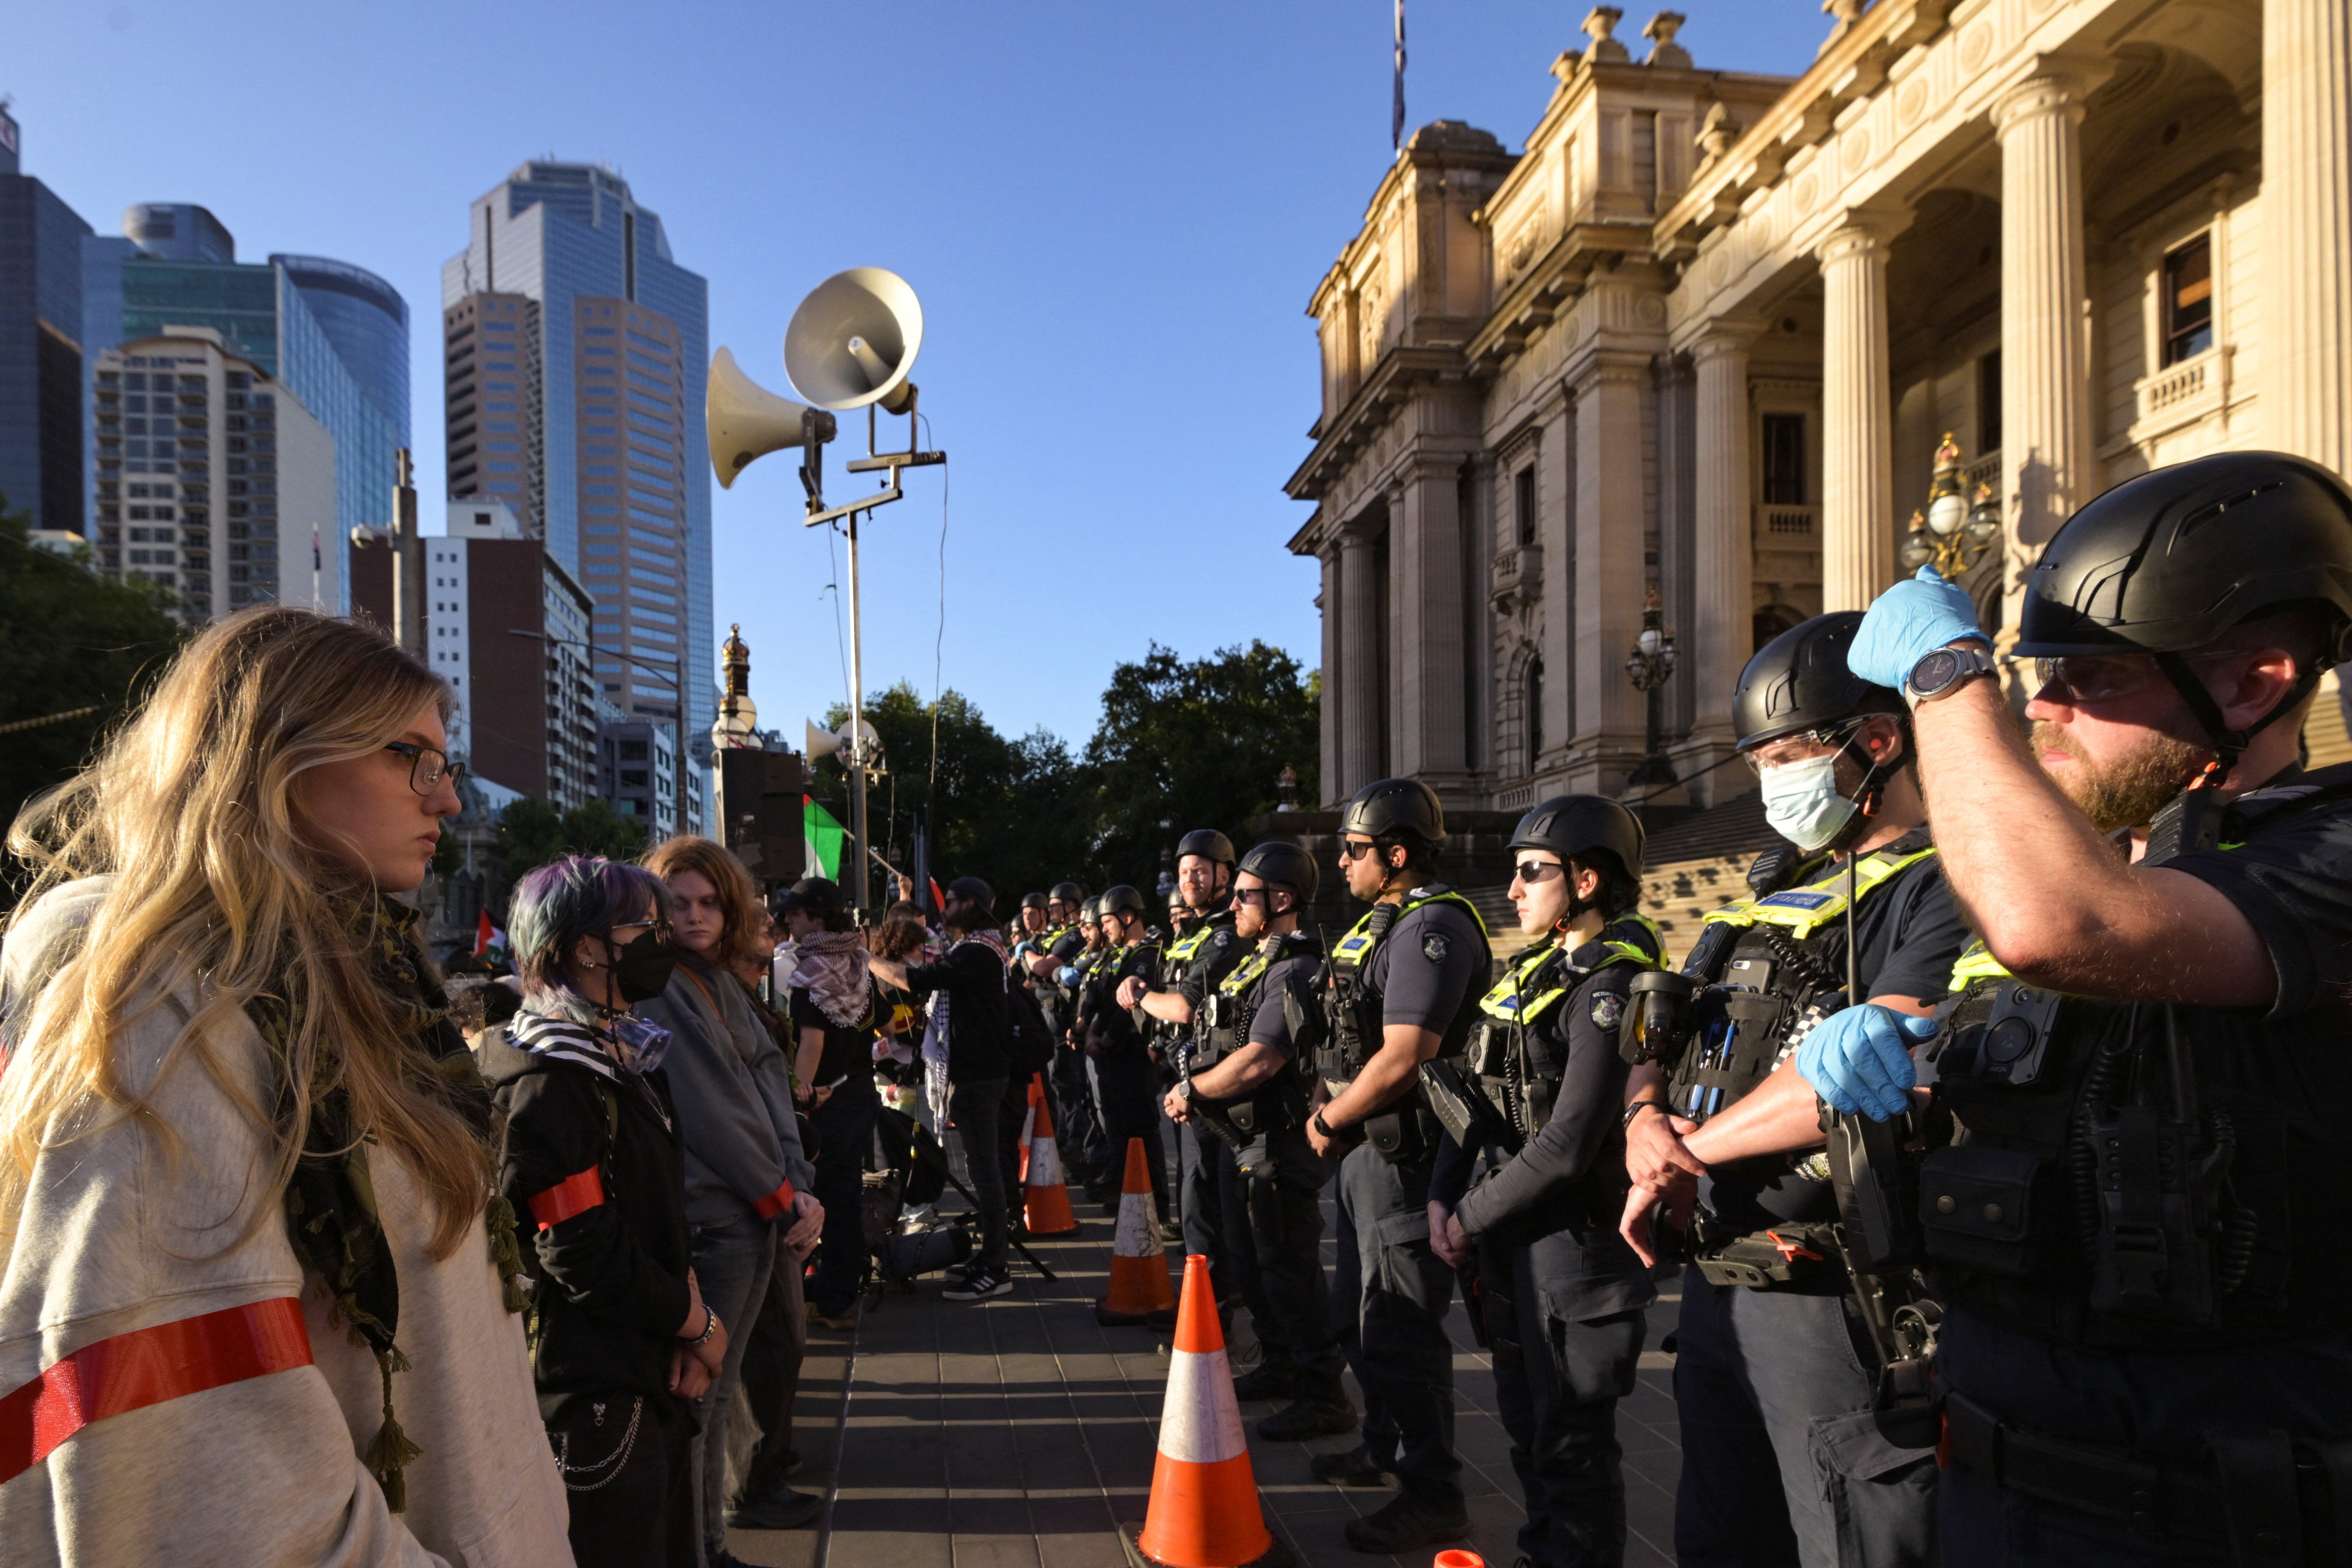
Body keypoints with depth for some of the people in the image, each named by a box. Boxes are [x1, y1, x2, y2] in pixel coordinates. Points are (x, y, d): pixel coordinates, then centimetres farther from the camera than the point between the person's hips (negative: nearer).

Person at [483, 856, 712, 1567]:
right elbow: (586, 1256, -22)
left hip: (652, 1374, 9)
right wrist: (699, 1324, -9)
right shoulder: (549, 1080, -19)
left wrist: (688, 1321, -4)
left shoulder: (626, 1056, 8)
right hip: (594, 1394, -8)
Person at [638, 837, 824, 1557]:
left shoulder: (723, 985, 13)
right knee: (703, 1391, 1)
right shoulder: (658, 991, -12)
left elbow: (772, 1084, 9)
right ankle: (701, 1544, 12)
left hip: (759, 1214, 8)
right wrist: (782, 1199, -10)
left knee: (719, 1381, 19)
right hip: (712, 1219, -8)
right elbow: (708, 1112, -16)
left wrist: (799, 1184, -3)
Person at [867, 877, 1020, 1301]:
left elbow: (915, 980, -26)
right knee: (987, 1165, 16)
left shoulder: (977, 952, -18)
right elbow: (935, 982, 14)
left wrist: (867, 958, -15)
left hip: (976, 1075, -11)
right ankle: (992, 1255, 26)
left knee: (984, 1168, -7)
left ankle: (993, 1272, -4)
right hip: (980, 1070, 11)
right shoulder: (982, 948, 17)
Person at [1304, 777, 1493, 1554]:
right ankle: (1386, 1446, 40)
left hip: (1404, 1154, -11)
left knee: (1399, 1328, -1)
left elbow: (1402, 1058, -26)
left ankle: (1433, 1495, 13)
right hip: (1366, 1148, 11)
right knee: (1359, 1314, 22)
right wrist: (1335, 1116, 3)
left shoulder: (1432, 928, -20)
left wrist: (1330, 1122, -14)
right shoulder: (1383, 922, 13)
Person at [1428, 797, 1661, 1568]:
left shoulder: (1611, 989, -19)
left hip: (1573, 1238, -9)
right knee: (1526, 1419, 21)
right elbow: (1480, 1092, 10)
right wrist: (1443, 1196, -1)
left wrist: (1470, 1220, -14)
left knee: (1572, 1440, 4)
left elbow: (1565, 1147, -23)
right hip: (1512, 1231, 9)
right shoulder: (1534, 970, 8)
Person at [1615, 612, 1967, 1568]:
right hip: (1715, 1279, 9)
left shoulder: (1946, 888, -12)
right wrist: (1647, 1120, -7)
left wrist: (1692, 1151, -13)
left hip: (1832, 1300, -8)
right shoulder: (1778, 888, 15)